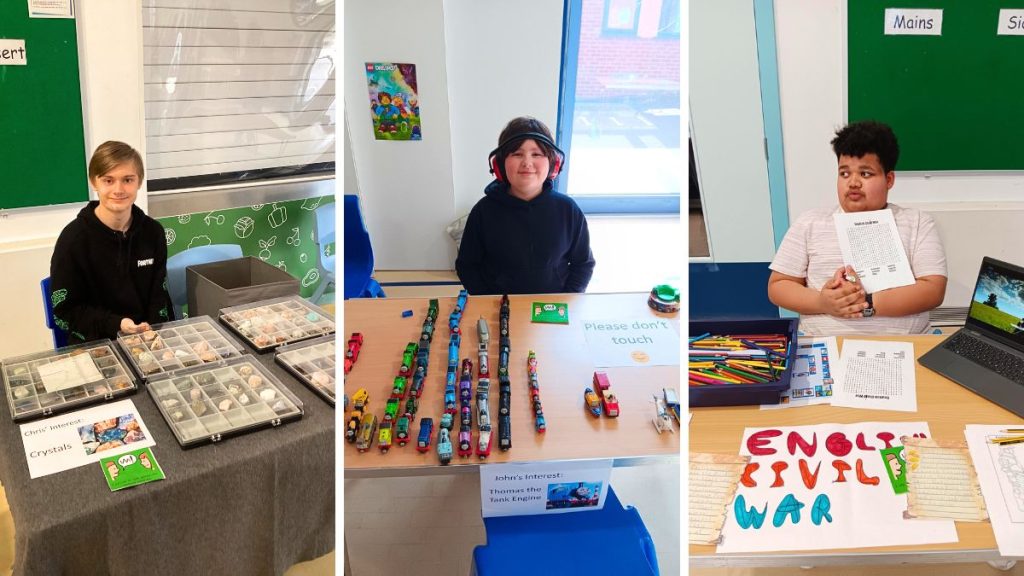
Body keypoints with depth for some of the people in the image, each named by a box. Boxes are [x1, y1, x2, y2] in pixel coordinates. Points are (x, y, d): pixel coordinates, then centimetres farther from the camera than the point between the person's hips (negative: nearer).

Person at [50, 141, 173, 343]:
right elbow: (64, 312, -5)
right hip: (95, 345, -2)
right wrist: (116, 324, -18)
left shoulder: (153, 232, 2)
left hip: (148, 339, 2)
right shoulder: (74, 238, -8)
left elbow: (159, 296, 8)